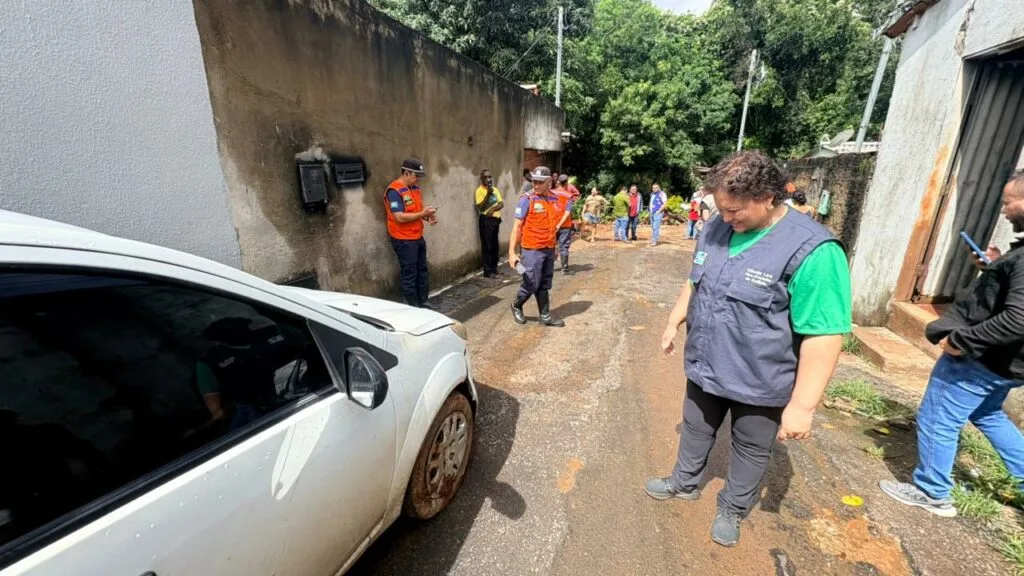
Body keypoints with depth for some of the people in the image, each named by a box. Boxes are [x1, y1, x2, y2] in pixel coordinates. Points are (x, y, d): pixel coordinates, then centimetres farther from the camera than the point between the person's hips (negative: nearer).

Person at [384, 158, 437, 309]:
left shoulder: (415, 188, 11)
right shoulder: (394, 191, -17)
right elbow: (400, 217, -23)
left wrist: (427, 216, 0)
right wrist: (422, 214, -21)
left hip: (418, 237, 9)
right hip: (404, 240, -9)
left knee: (422, 271, 14)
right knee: (409, 274, -1)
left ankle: (423, 302, 26)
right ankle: (413, 307, 9)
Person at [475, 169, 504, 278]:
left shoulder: (495, 189, 12)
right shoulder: (480, 190, -7)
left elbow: (501, 204, 4)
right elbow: (481, 207, -17)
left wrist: (493, 209, -14)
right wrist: (488, 194, -22)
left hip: (496, 219, 6)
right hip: (486, 220, -6)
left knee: (495, 245, 12)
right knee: (487, 246, -5)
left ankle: (494, 267, 22)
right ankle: (488, 271, -1)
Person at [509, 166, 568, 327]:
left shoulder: (554, 200, 7)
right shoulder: (527, 200, -10)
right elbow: (517, 227, -11)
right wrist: (512, 251, -17)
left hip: (549, 249, 6)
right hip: (533, 250, -6)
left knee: (545, 285, 12)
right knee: (532, 284, 0)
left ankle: (545, 316, 21)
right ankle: (516, 306, 26)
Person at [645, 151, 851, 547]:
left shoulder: (811, 251, -25)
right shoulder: (717, 228, -4)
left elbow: (824, 337, -24)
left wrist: (802, 405, -22)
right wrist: (674, 323, 14)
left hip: (760, 384, -5)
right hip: (704, 368, 6)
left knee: (751, 450, 20)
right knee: (696, 430, 24)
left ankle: (733, 509, 45)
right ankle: (685, 483, 49)